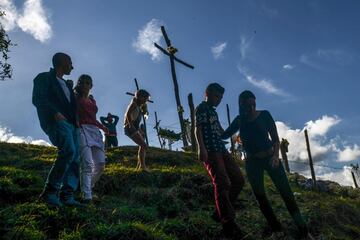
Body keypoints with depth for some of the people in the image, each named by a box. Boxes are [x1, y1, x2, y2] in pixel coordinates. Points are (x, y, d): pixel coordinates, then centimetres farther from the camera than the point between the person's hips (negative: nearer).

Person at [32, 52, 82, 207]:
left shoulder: (66, 85, 32)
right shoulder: (44, 77, 10)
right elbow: (37, 99, -4)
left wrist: (75, 119, 9)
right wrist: (55, 113, -18)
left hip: (70, 123, 8)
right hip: (56, 121, -8)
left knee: (74, 158, -4)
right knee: (68, 151, -27)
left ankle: (67, 196, -6)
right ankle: (50, 190, -21)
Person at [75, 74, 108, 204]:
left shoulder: (92, 100, 27)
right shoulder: (75, 98, 11)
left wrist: (102, 127, 16)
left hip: (95, 132, 6)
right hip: (82, 130, -6)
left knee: (100, 165, -4)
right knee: (87, 164, -21)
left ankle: (88, 187, 17)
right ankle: (87, 196, -23)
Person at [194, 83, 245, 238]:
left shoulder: (213, 112, 28)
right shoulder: (202, 107, 2)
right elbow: (198, 128, -11)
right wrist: (201, 148, -24)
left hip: (221, 149, 9)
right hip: (210, 150, -9)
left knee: (238, 179, 4)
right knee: (222, 183, -16)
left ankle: (221, 213, 13)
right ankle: (228, 223, -13)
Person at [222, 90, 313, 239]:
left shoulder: (264, 115, -5)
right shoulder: (239, 120, 3)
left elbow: (275, 137, -8)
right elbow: (224, 135, 6)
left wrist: (276, 155, -22)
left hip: (270, 157, -2)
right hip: (252, 162, 3)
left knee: (286, 192, -5)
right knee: (260, 196, 3)